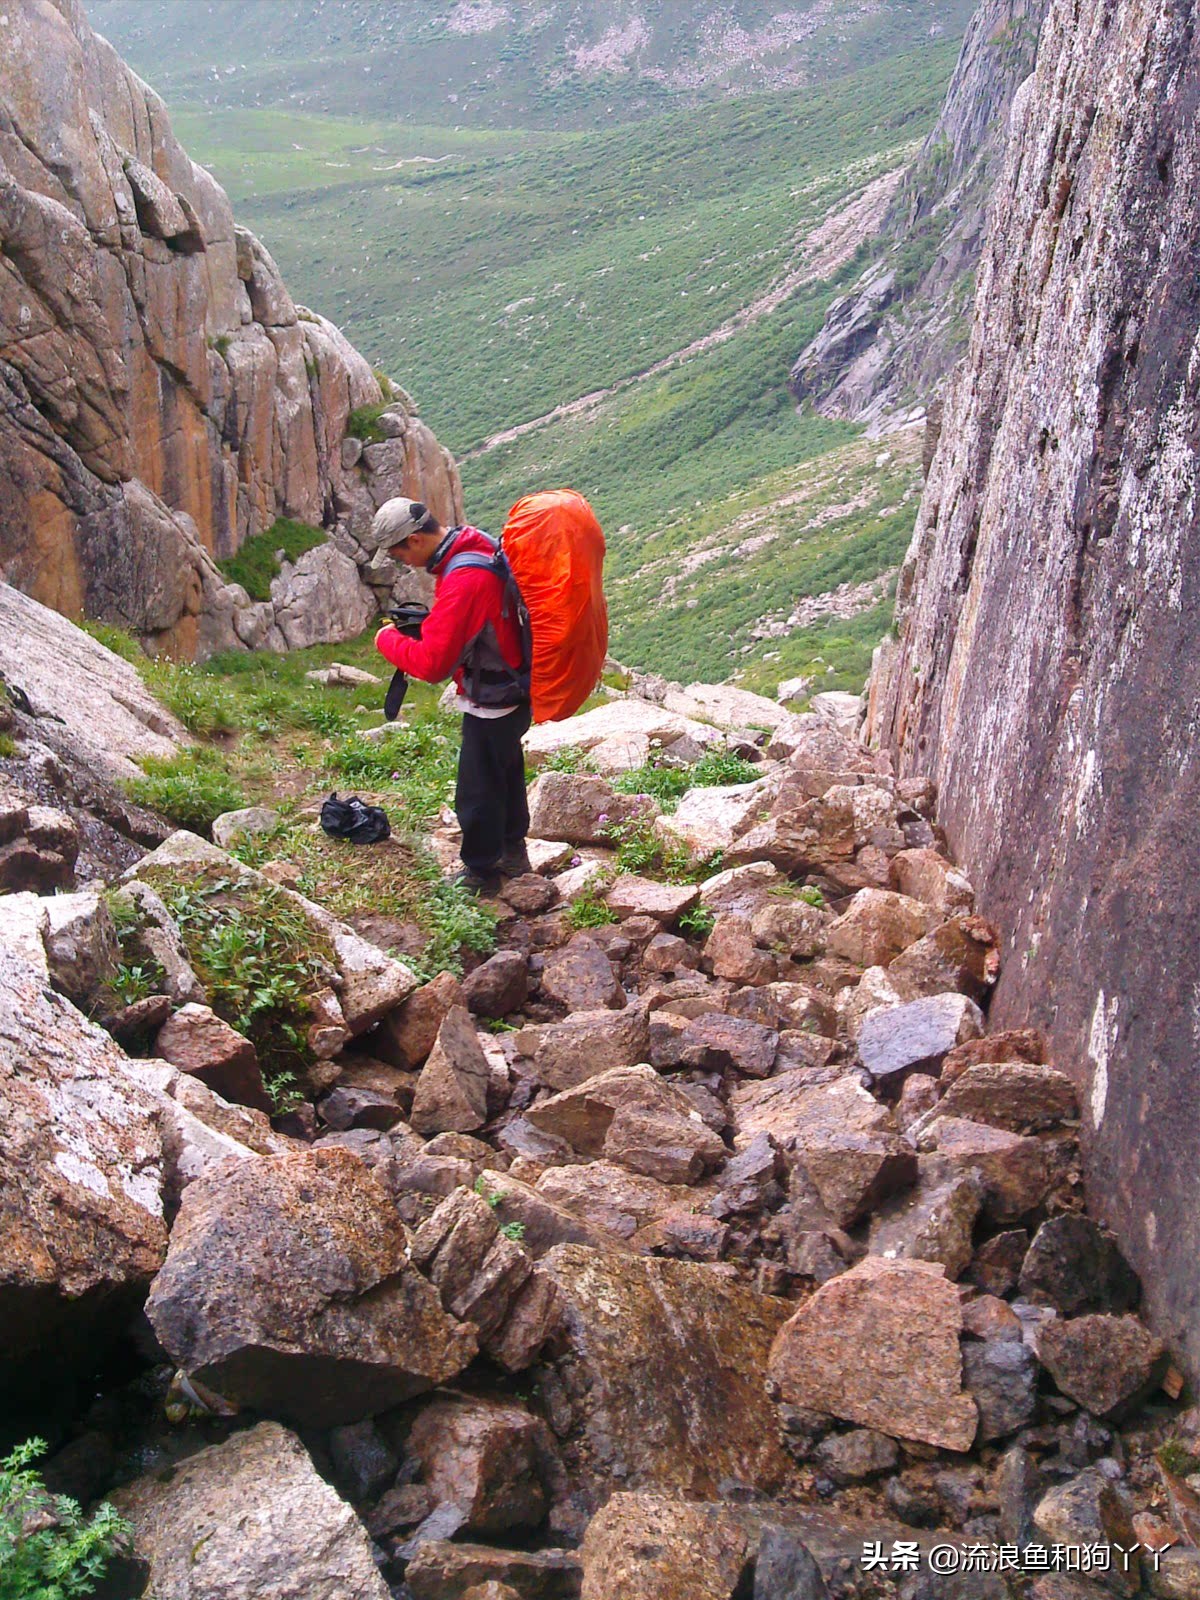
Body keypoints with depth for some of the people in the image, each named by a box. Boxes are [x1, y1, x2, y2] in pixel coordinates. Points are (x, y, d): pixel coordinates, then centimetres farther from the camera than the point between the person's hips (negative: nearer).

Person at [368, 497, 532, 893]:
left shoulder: (463, 581, -32)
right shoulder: (476, 544, -1)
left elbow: (432, 664, -30)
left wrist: (387, 639, -14)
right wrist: (427, 623, 2)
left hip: (491, 704, -10)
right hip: (510, 693, 10)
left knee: (477, 793, 7)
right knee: (506, 774, 25)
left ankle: (480, 872, 24)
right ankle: (512, 852, 43)